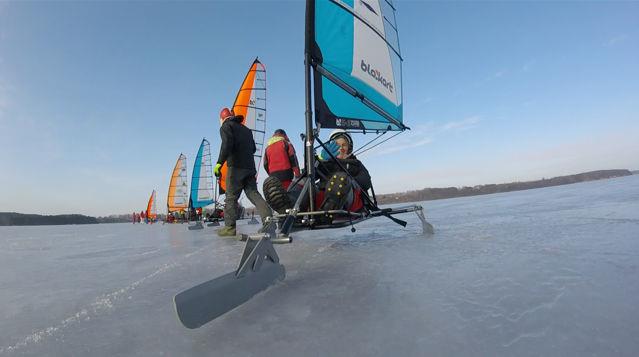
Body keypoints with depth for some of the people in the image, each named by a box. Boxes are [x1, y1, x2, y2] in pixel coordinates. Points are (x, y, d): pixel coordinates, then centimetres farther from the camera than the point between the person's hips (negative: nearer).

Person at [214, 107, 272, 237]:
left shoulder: (226, 126, 5)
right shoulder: (245, 129, 25)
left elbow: (227, 144, -14)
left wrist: (219, 163, -17)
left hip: (235, 167, -6)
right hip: (250, 167, 6)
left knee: (231, 197, -1)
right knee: (253, 194, 3)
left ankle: (230, 227, 1)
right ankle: (268, 219, -10)